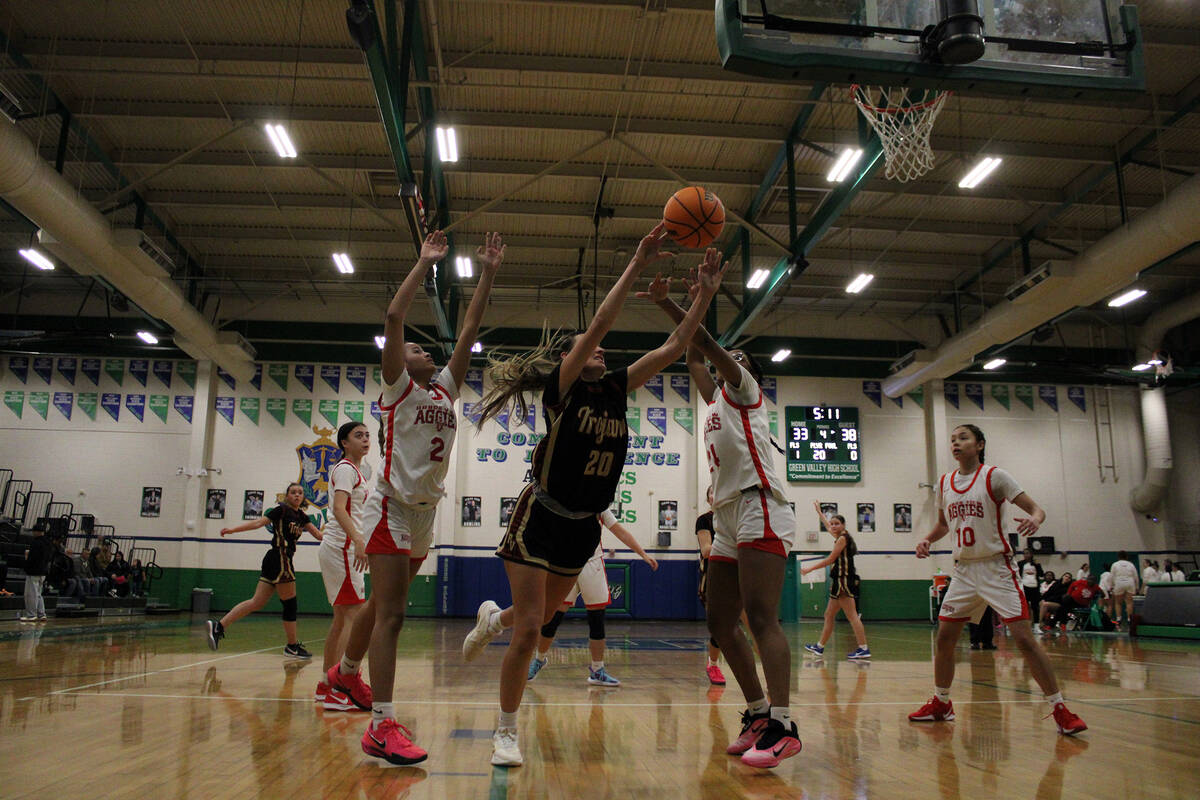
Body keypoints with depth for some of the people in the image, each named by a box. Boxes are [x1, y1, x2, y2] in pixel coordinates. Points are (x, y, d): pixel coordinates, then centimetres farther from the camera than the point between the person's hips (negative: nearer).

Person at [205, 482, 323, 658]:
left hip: (274, 563, 8)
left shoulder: (302, 517, 17)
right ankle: (293, 646, 9)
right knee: (290, 604, 0)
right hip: (279, 560, -8)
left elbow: (318, 535, 14)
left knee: (257, 602, 6)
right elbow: (259, 522, -9)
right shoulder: (282, 510, -4)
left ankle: (218, 625, 7)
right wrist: (233, 530, -17)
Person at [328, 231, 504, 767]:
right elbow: (393, 317, -14)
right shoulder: (397, 387, -3)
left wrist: (488, 275, 4)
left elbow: (469, 331, 8)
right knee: (391, 611, -13)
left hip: (426, 511, 7)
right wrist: (425, 263, -11)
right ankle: (382, 726, -12)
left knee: (384, 606, 19)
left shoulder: (446, 389, 13)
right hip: (392, 506, -7)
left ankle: (345, 673, 40)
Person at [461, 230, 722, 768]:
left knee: (541, 620, 20)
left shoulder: (616, 390, 4)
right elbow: (599, 323, -23)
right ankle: (506, 731, 12)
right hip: (541, 518, -6)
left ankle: (493, 617, 54)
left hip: (583, 526, 6)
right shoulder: (562, 388, -12)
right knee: (529, 630, -7)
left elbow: (672, 348, -1)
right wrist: (636, 266, -24)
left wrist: (706, 294, -7)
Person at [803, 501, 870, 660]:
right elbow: (827, 525, 36)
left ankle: (863, 648, -14)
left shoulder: (842, 538, -9)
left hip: (844, 580, -10)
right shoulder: (840, 537, 16)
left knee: (852, 615, -12)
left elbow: (830, 560, -11)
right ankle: (819, 647, 17)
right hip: (841, 580, 10)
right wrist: (819, 511, 49)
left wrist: (810, 568, -5)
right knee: (829, 615, 12)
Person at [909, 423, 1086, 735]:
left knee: (1024, 638, -12)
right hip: (964, 571, 5)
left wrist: (1035, 520, -32)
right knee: (944, 638, 6)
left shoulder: (995, 476, -8)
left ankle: (1060, 709, 0)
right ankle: (941, 703, 22)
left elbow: (1035, 508, -10)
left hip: (996, 568, -5)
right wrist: (927, 540, 4)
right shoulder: (945, 483, 8)